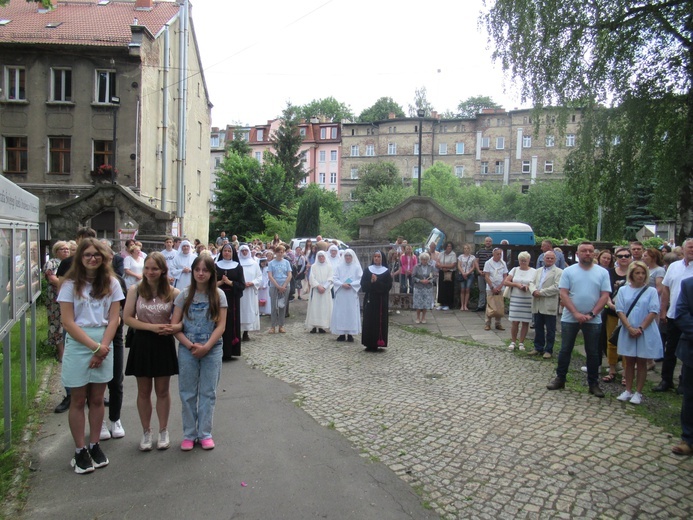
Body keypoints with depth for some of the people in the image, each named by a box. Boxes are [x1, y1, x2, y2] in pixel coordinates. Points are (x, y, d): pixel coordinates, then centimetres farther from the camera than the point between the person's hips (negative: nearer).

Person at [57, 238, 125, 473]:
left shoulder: (111, 283, 3)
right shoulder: (71, 284, -3)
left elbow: (114, 319, 0)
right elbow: (68, 322, -8)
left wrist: (102, 348, -10)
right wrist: (94, 346, -12)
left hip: (104, 346, 2)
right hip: (77, 345, -2)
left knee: (97, 399, 10)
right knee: (78, 400, 6)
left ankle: (94, 445, 23)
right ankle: (80, 451, 16)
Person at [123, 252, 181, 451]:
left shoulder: (173, 293, -7)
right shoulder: (135, 290, -5)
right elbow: (127, 317, -7)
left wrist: (175, 327, -26)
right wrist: (151, 327, -19)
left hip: (164, 344, 0)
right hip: (142, 343, 1)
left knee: (162, 391, 11)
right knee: (144, 391, 12)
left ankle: (163, 431, 28)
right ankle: (146, 432, 28)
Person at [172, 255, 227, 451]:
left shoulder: (218, 295, -3)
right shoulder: (184, 295, -1)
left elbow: (221, 326, -6)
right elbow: (174, 325, -4)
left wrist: (206, 347, -15)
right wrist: (191, 345, -14)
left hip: (212, 350, 0)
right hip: (187, 350, 1)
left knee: (208, 393, 8)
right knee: (187, 393, 8)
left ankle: (205, 433, 20)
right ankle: (189, 434, 22)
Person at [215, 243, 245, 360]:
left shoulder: (238, 267, 4)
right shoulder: (216, 266, 6)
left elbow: (242, 285, -2)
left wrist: (229, 282, -13)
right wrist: (220, 282, -15)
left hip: (232, 300, 0)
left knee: (231, 323, 1)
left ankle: (229, 352, 9)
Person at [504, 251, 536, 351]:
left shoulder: (534, 272, 5)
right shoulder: (515, 270, 8)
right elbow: (505, 282, 3)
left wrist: (529, 287, -17)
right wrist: (516, 284, -10)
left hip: (528, 300, 0)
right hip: (515, 299, 1)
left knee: (525, 322, 4)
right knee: (515, 322, 1)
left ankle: (521, 343, 16)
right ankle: (513, 342, 15)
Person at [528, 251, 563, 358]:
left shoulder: (558, 272, -4)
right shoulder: (538, 271, 17)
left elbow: (556, 287, -15)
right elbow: (532, 283, 11)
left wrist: (541, 292, -16)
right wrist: (534, 291, -11)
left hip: (549, 306, -6)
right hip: (537, 305, 6)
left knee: (550, 330, 4)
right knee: (538, 328, 13)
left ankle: (548, 350, 13)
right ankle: (538, 348, 23)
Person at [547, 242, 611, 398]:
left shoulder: (602, 272, 1)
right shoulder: (569, 271, -1)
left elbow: (605, 296, -3)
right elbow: (563, 294, -6)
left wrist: (591, 314, -14)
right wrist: (576, 313, -16)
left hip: (593, 320, 1)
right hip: (570, 318, 0)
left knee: (593, 353, 9)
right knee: (565, 350, 8)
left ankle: (593, 383, 20)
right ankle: (560, 379, 20)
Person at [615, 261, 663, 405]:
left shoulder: (651, 291, -1)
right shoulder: (623, 290, 3)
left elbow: (653, 312, -7)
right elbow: (620, 311, -1)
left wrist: (641, 328, -13)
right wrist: (630, 328, -12)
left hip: (646, 333, -2)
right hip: (627, 332, 2)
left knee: (642, 362, 6)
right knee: (629, 361, 10)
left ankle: (638, 393, 13)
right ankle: (628, 391, 19)